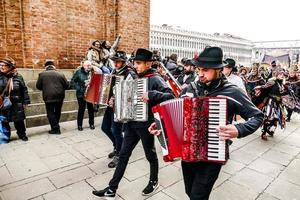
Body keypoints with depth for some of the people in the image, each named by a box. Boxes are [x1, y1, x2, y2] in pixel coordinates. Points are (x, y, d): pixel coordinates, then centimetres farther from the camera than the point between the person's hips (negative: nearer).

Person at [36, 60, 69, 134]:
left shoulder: (42, 74, 1)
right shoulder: (60, 74, 2)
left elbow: (38, 86, 5)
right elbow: (66, 86, 4)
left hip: (48, 97, -2)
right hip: (59, 96, 3)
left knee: (51, 113, 6)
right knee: (57, 112, 17)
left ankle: (55, 129, 6)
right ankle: (56, 127, 26)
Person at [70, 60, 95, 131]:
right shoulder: (78, 72, -5)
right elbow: (72, 82, -5)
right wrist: (79, 88, -15)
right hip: (81, 94, -2)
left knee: (91, 109, 9)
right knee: (81, 109, 5)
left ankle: (91, 123, 26)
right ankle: (79, 125, 20)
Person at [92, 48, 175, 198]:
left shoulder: (155, 79, -13)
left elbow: (170, 96, -25)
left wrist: (151, 95, -34)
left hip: (146, 124, -7)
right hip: (131, 123, 7)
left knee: (150, 154, 14)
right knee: (123, 155, 12)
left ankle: (154, 182, 39)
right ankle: (112, 189, 24)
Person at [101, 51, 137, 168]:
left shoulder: (129, 74, -14)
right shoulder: (114, 71, 12)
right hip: (111, 104, 9)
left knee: (116, 131, -4)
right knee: (105, 128, 15)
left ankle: (119, 155, 18)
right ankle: (118, 146, 37)